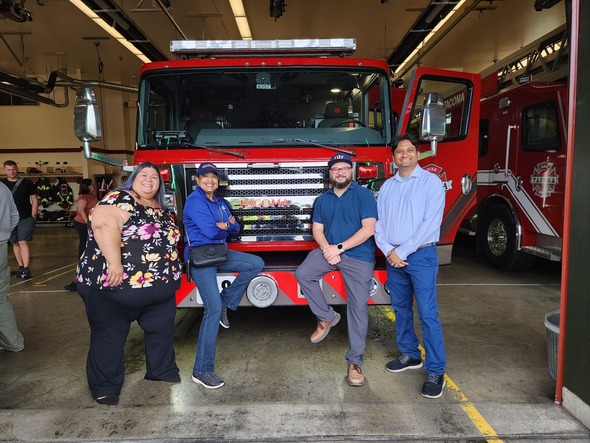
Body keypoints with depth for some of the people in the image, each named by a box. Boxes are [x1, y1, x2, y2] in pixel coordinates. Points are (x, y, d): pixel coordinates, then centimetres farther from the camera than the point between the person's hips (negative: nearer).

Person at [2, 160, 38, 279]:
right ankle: (21, 267, 20)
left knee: (23, 242, -11)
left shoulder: (27, 183, -1)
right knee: (15, 244, 9)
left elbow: (34, 200, 2)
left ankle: (26, 269, -10)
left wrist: (33, 216, -5)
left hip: (26, 218, -3)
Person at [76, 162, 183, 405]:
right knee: (110, 336, 7)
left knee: (162, 329, 16)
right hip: (115, 284, -7)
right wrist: (114, 261, -36)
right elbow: (103, 223, -27)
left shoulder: (162, 209, 14)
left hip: (159, 286, 7)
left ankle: (162, 370, 36)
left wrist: (173, 271, 18)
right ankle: (105, 386, 23)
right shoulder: (120, 198, -10)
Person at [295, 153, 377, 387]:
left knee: (358, 307, -3)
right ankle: (327, 317, 4)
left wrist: (339, 248, -17)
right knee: (303, 274, -17)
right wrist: (326, 248, -13)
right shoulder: (322, 200, 12)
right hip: (330, 250, 5)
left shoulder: (364, 195, -4)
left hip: (359, 257, -4)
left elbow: (368, 229, -13)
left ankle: (355, 361, 9)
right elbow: (317, 229, 9)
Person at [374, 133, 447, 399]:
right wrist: (388, 251, -9)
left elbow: (430, 223, -13)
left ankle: (435, 372, 4)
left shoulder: (431, 182, -4)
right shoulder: (387, 187, 12)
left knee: (427, 313, -5)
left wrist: (402, 251, -14)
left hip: (421, 255, -5)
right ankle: (410, 355, 30)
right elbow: (378, 222, 8)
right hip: (393, 256, 6)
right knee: (401, 309, 14)